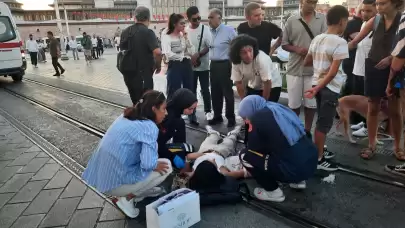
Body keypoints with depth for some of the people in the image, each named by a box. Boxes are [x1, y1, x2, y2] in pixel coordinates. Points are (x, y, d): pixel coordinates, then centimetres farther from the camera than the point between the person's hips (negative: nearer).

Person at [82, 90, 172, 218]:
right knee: (166, 166, 2)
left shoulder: (126, 116, 7)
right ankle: (126, 199, 4)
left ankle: (141, 191, 22)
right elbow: (148, 163, -27)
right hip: (114, 183, -8)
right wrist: (156, 166, -6)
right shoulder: (149, 127, -18)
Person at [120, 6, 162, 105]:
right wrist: (158, 66, -8)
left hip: (128, 73, 7)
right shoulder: (148, 32, -13)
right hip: (143, 74, -7)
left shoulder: (125, 32, 8)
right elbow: (157, 52, -25)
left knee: (136, 102, 20)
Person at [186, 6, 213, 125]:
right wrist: (191, 58, -8)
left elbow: (209, 46, -7)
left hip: (203, 65, -2)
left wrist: (197, 55, -17)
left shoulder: (205, 29, -5)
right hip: (190, 66, 2)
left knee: (205, 90, 7)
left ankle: (208, 111, 25)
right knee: (191, 91, 8)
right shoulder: (185, 31, -1)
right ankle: (192, 114, 18)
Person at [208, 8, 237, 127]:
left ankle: (231, 118, 14)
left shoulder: (229, 30, -9)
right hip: (213, 65, 6)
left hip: (225, 65, -6)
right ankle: (217, 116, 25)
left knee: (227, 92, 1)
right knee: (215, 93, 12)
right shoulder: (209, 31, 9)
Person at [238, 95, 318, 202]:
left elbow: (252, 150, 4)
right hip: (311, 162, 8)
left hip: (296, 169, -8)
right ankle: (298, 180, 25)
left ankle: (273, 192, 10)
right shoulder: (278, 110, 16)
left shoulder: (257, 117, -6)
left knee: (245, 155, 1)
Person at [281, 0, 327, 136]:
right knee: (293, 103, 8)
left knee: (311, 103, 8)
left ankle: (307, 131, 24)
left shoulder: (322, 19, 2)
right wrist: (296, 49, -12)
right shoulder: (291, 21, 3)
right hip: (294, 69, 1)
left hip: (314, 69, 0)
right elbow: (284, 44, 5)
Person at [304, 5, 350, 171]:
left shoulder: (317, 39, 6)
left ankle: (317, 150, 32)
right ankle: (318, 159, 9)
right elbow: (333, 71, -21)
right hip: (330, 88, -8)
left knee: (321, 121, 20)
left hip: (317, 84, 8)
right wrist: (318, 88, -18)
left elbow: (306, 62, 15)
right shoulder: (340, 42, -15)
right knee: (325, 124, 1)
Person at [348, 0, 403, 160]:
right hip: (373, 67, 2)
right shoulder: (374, 21, 2)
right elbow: (355, 41, 0)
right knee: (373, 108, 7)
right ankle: (371, 144, 18)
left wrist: (391, 58, -21)